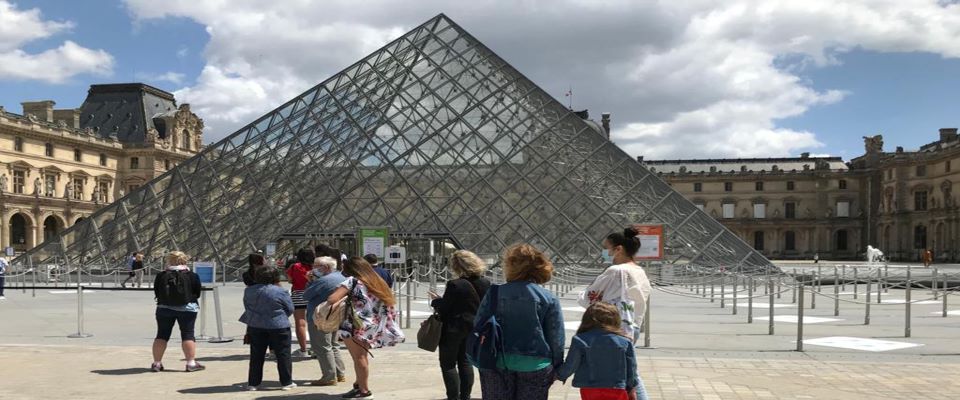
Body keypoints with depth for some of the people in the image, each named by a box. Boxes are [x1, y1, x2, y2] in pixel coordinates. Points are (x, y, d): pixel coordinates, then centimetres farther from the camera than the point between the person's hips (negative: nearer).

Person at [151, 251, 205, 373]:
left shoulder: (161, 276, 0)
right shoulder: (192, 276, -5)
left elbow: (156, 293, 7)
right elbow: (197, 294, 1)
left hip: (164, 308, 2)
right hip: (187, 308, -2)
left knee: (162, 335, 10)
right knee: (188, 334, 1)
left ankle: (157, 363, 14)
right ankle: (191, 363, -1)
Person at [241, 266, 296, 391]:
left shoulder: (249, 291, 0)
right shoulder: (280, 292, -13)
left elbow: (247, 307, 11)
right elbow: (290, 309, -5)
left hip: (255, 326, 4)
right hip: (278, 326, -4)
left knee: (256, 356, 13)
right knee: (283, 354, 6)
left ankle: (253, 383, 17)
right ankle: (286, 382, 8)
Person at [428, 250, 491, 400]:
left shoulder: (454, 285, -23)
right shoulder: (485, 283, -3)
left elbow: (443, 309, -16)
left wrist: (436, 300, 2)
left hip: (454, 329, -7)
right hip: (473, 327, 7)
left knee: (448, 364, 5)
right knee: (465, 362, 19)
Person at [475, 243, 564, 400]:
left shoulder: (495, 293, -2)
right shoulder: (549, 299, -4)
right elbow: (557, 337, -5)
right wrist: (557, 367, 6)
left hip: (497, 363, 1)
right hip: (534, 365, -1)